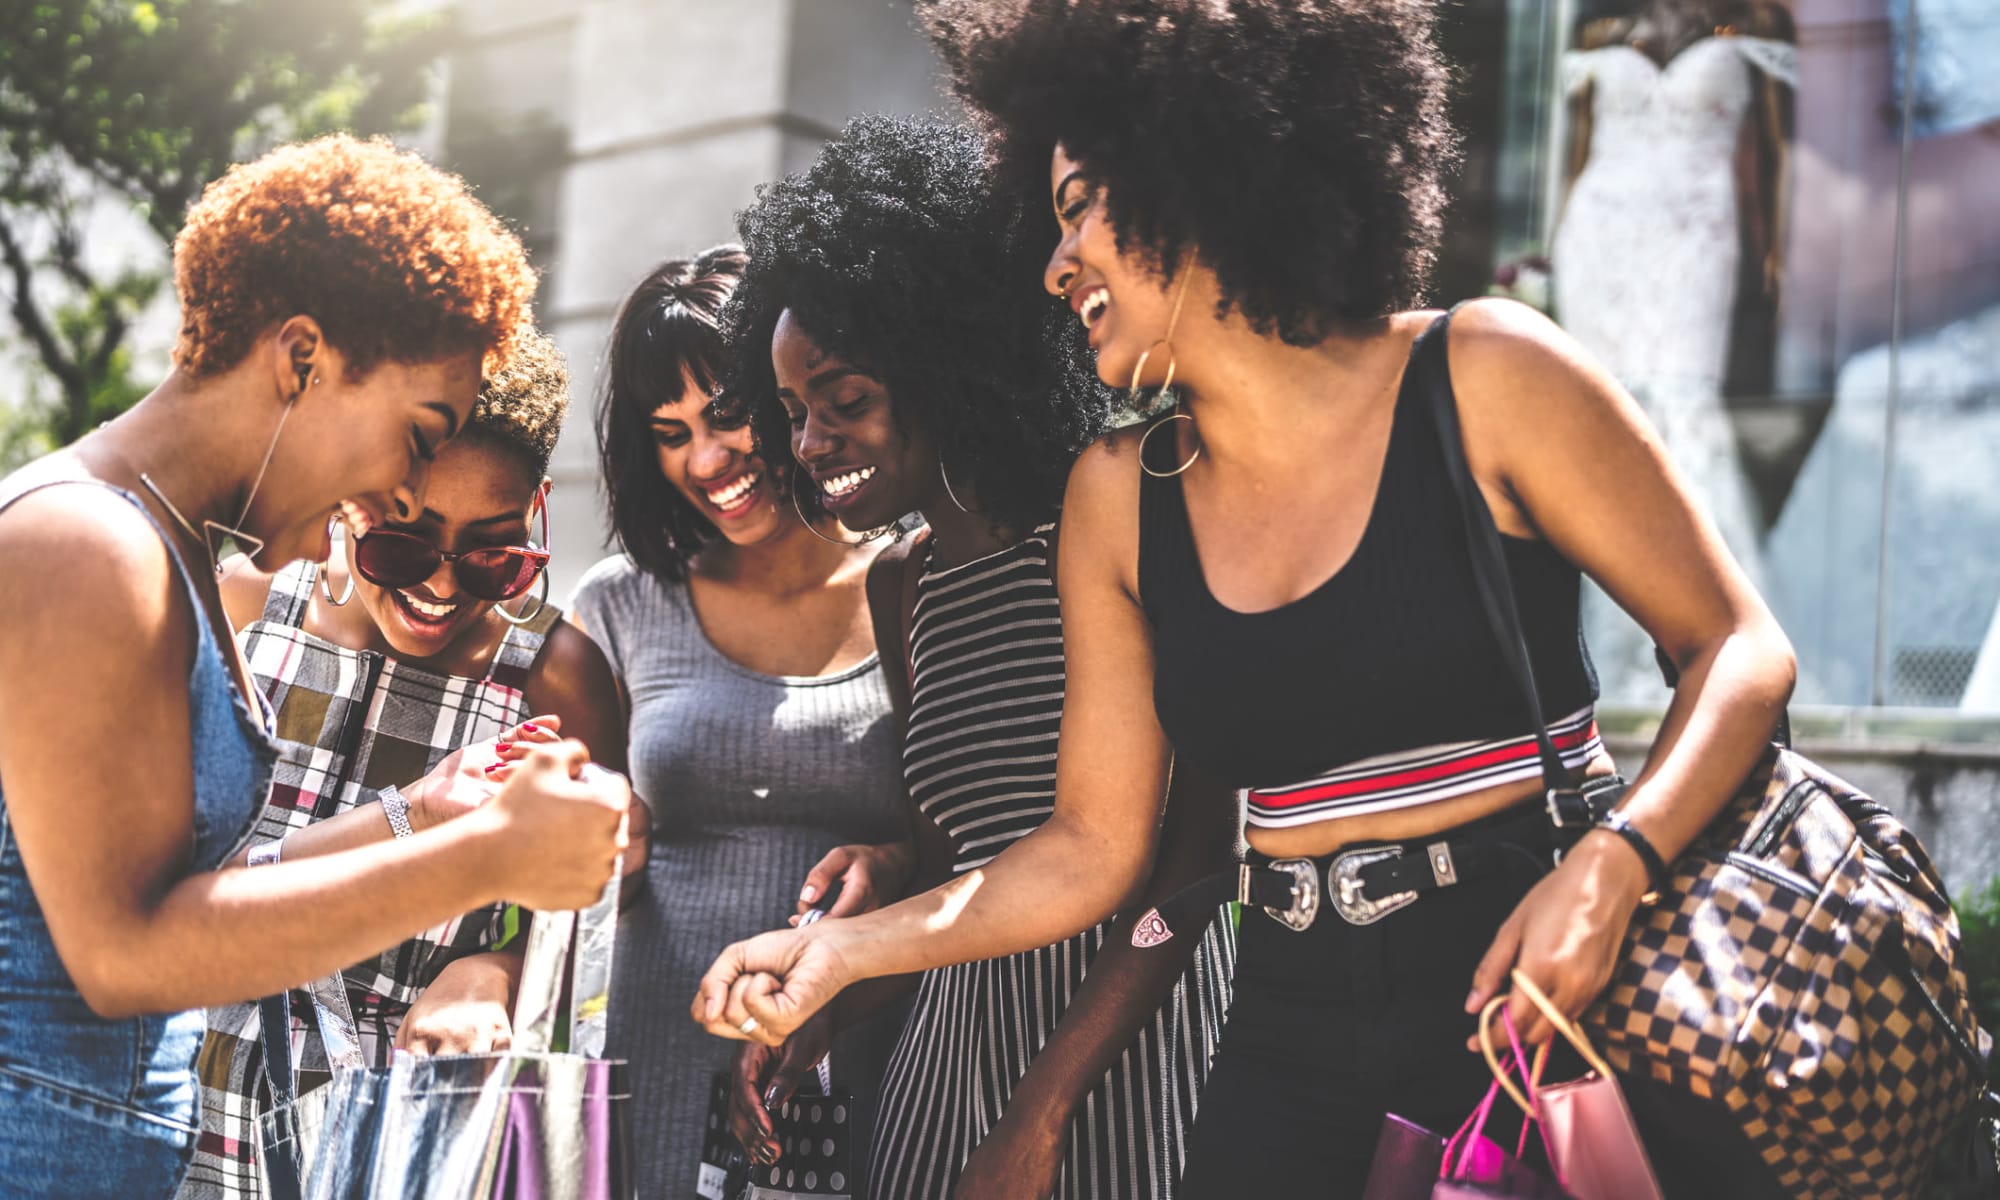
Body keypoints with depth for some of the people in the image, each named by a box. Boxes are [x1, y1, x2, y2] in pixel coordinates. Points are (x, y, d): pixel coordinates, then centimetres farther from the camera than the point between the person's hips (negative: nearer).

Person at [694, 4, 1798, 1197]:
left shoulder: (1483, 378, -9)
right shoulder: (1118, 495, 3)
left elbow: (1741, 650, -6)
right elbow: (1093, 849, 6)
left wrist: (1608, 869, -22)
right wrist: (845, 948, -6)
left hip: (1554, 998, -3)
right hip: (1299, 1030, 4)